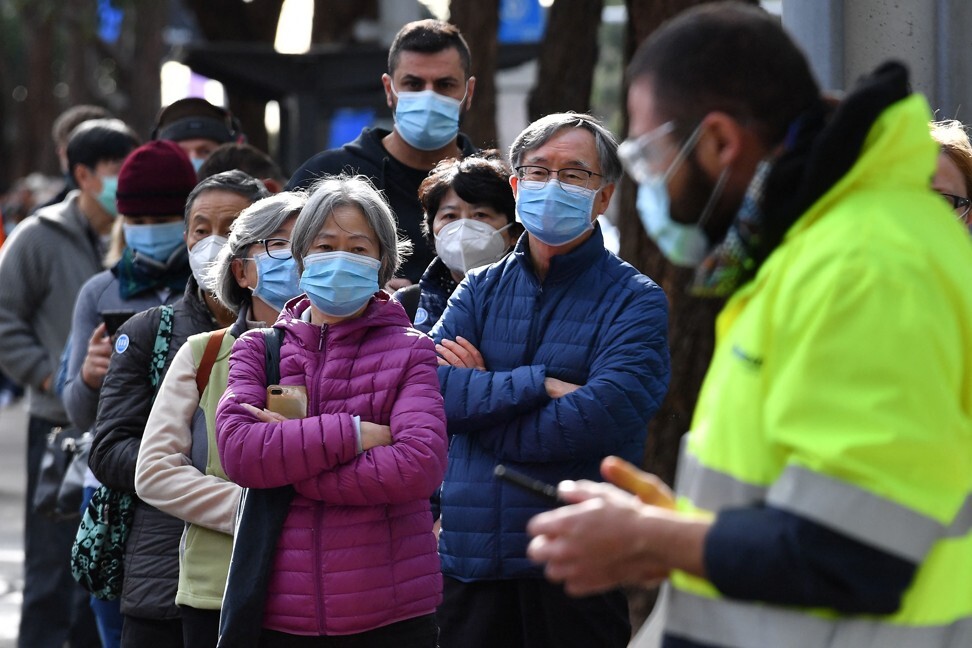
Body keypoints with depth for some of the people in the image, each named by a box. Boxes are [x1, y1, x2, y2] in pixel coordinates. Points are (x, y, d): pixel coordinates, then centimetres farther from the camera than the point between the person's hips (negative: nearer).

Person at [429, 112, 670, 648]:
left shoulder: (636, 302, -2)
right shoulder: (480, 290, 12)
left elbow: (601, 419, -17)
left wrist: (479, 393, -7)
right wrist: (539, 384, -16)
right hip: (470, 558, 4)